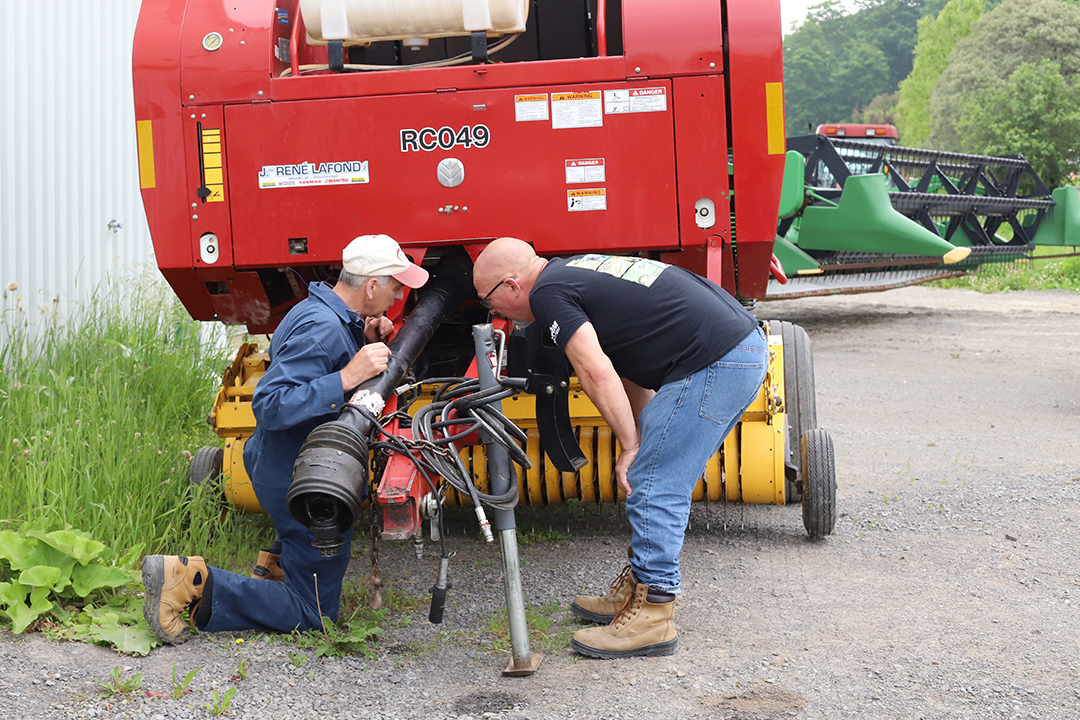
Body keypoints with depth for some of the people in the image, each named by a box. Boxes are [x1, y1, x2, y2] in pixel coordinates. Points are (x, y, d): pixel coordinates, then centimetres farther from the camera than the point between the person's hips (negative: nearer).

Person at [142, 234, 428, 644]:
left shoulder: (332, 316, 5)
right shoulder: (322, 329, -25)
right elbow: (269, 406, -32)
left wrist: (369, 343, 2)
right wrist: (346, 377, -36)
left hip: (278, 467, 10)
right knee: (314, 614, -1)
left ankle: (278, 559, 34)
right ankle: (193, 582, -9)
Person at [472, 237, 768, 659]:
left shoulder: (548, 295, -7)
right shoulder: (575, 272, 22)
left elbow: (597, 374, -16)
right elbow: (630, 369, 23)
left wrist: (630, 446, -7)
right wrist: (645, 440, 17)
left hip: (717, 364, -10)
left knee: (654, 488, -6)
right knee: (662, 479, 17)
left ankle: (652, 616, 1)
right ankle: (636, 593, 26)